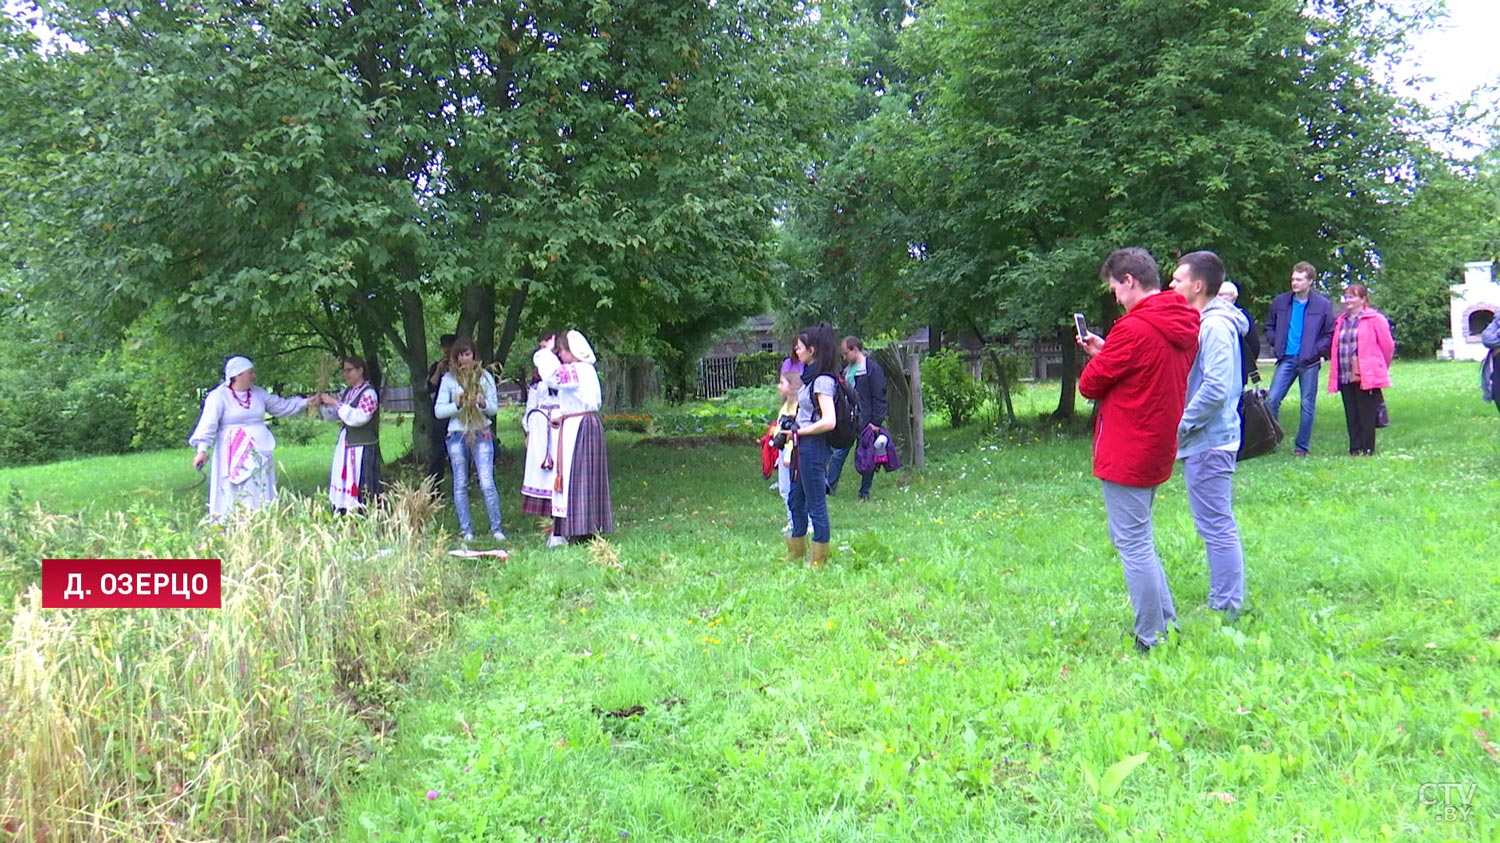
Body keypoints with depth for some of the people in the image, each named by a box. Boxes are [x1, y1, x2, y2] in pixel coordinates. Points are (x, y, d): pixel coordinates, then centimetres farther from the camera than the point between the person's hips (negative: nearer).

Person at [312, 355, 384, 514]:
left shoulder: (369, 393, -9)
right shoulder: (345, 392, 13)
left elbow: (359, 417, -21)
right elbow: (332, 415, 20)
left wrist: (336, 403, -20)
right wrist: (323, 404, 1)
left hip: (362, 448, -7)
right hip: (345, 445, 7)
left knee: (361, 489, -7)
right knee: (342, 486, 6)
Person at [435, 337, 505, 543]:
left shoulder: (485, 377, 7)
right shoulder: (449, 379, 4)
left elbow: (495, 408, 7)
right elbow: (438, 410, -1)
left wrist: (482, 404, -14)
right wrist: (458, 405, -16)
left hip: (481, 434, -1)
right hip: (457, 435, 1)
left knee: (487, 484, -8)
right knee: (460, 485, 6)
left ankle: (496, 528, 0)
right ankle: (466, 529, 14)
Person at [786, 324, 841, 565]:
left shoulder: (823, 381, -18)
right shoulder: (811, 377, 11)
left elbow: (829, 421, -26)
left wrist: (798, 432, -16)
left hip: (814, 446, -10)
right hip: (802, 446, 10)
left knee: (815, 504, 1)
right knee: (795, 500, 20)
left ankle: (818, 559, 13)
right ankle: (796, 551, 35)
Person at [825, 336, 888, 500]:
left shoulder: (873, 369, -9)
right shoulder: (847, 370, 16)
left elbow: (879, 398, -12)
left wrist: (876, 421, -17)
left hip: (865, 422, -7)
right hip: (847, 420, 7)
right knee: (838, 453, 2)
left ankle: (865, 492, 13)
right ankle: (829, 486, 5)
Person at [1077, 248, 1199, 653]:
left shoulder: (1134, 329, -19)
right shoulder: (1184, 326, 9)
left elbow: (1090, 384, -12)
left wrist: (1097, 357, 8)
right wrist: (1108, 351, 10)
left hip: (1126, 453, -9)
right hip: (1158, 448, 9)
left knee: (1133, 543, -2)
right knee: (1138, 540, 21)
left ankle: (1152, 640, 3)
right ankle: (1167, 625, 26)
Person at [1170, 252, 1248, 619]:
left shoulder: (1215, 326, -16)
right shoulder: (1203, 323, 15)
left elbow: (1215, 389, -24)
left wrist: (1181, 425, -16)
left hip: (1208, 441, -11)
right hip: (1205, 440, 11)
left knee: (1216, 526, -5)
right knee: (1219, 525, 16)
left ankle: (1226, 609, 2)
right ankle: (1223, 602, 25)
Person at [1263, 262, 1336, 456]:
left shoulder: (1322, 304, -2)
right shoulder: (1280, 302, 4)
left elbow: (1330, 333, 3)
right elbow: (1270, 326, 18)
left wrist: (1317, 350, -8)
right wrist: (1275, 344, 5)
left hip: (1309, 361, -2)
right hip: (1287, 359, 2)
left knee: (1308, 404, 4)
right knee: (1272, 399, -6)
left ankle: (1302, 447, 12)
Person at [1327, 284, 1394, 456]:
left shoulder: (1374, 319, -4)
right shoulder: (1341, 321, 14)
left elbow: (1388, 345, 1)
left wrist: (1378, 368, 12)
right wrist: (1336, 375, 13)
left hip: (1367, 377, -6)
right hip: (1345, 377, 6)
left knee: (1366, 415, -1)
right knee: (1351, 415, 8)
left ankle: (1367, 449, 4)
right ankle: (1355, 448, 13)